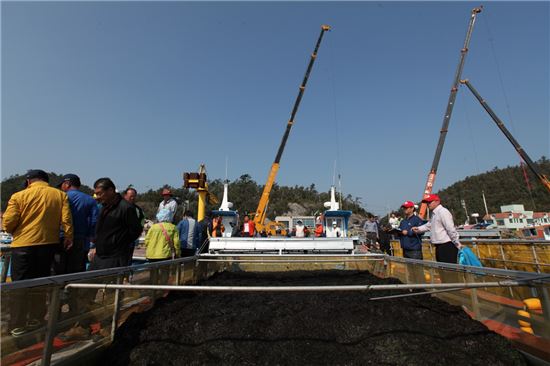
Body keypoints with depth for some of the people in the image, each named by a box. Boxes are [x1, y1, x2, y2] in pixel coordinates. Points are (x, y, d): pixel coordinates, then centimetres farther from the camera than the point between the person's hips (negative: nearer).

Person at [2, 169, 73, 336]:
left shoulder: (19, 196, -4)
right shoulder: (60, 195, -1)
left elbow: (7, 224, -4)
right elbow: (66, 220, -6)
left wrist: (17, 232, 16)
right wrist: (68, 237, 3)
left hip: (24, 245, -2)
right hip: (49, 244, 2)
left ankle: (18, 326, 15)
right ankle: (36, 320, 27)